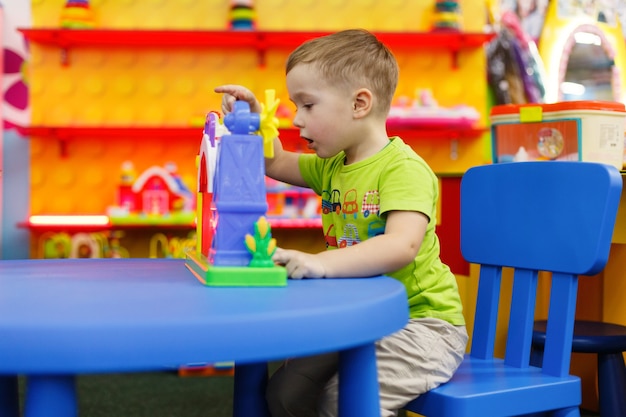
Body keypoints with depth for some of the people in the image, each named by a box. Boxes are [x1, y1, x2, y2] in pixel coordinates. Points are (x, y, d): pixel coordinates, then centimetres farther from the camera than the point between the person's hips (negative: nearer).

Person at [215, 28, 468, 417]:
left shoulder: (404, 168, -18)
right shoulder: (332, 166, 10)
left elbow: (402, 246, -34)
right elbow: (276, 162, 25)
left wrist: (321, 263, -44)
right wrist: (254, 114, 7)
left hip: (421, 323, -8)